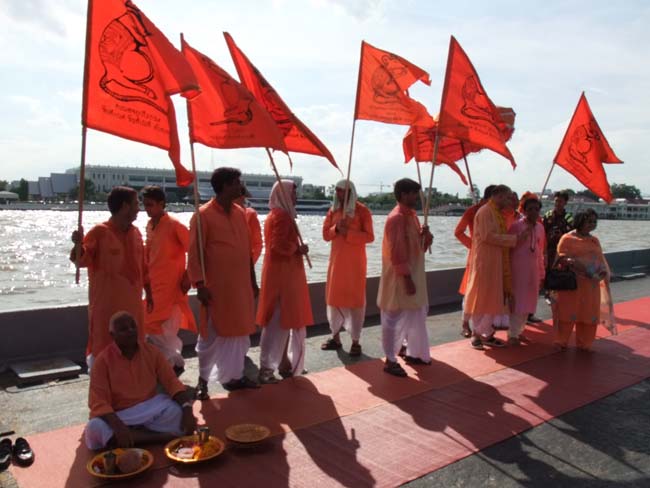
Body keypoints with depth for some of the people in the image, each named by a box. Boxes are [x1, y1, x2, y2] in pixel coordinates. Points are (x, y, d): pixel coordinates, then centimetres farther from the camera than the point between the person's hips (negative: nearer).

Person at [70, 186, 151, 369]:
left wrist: (148, 292, 18)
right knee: (104, 348, -2)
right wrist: (78, 245, -33)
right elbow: (82, 260, -13)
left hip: (133, 302, 7)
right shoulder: (99, 232, -12)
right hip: (107, 303, -6)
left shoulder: (135, 232, 8)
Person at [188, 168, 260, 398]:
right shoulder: (203, 214, -11)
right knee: (211, 335, 4)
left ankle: (236, 376, 27)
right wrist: (200, 285, -15)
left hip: (241, 285, 6)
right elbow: (194, 253, -11)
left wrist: (252, 279, 13)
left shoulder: (240, 212, 9)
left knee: (240, 332, 13)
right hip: (216, 287, -6)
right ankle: (203, 381, 20)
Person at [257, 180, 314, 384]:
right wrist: (299, 248, -11)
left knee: (285, 321, 15)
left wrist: (296, 248, 7)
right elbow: (279, 245, -25)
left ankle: (285, 364, 23)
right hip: (282, 275, -10)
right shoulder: (281, 216, -15)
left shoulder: (278, 214, 16)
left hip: (283, 273, 10)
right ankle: (266, 369, 2)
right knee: (278, 323, -4)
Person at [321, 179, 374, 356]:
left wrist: (348, 233, -20)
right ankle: (335, 337, 21)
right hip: (336, 259, 5)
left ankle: (355, 341, 5)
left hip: (355, 261, -5)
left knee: (355, 299, -1)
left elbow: (369, 236, -10)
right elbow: (325, 234, 7)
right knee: (334, 297, 8)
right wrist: (336, 229, -13)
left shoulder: (362, 211, -5)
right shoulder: (333, 211, 9)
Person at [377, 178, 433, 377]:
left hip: (414, 273, 10)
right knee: (396, 318, -1)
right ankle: (390, 361, 9)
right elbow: (397, 252, -22)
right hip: (400, 278, -10)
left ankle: (414, 353, 32)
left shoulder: (411, 215, 11)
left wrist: (425, 236, -3)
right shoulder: (396, 218, -18)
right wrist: (406, 278, -22)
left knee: (416, 316, 18)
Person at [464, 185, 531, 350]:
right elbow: (488, 236, -21)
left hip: (496, 262, 9)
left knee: (493, 298, 10)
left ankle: (486, 333, 16)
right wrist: (515, 238, -17)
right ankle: (478, 335, 3)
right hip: (485, 262, -9)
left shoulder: (498, 213, 17)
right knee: (482, 298, -4)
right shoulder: (485, 212, -13)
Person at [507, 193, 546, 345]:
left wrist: (541, 274, 14)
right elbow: (507, 249, -9)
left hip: (533, 272, 6)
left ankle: (519, 331, 24)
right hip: (518, 271, -6)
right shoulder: (516, 226, -11)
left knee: (527, 303, 12)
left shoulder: (540, 227, 8)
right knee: (517, 302, -1)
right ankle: (512, 335, 8)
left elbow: (540, 252, 14)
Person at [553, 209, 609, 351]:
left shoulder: (595, 240, 15)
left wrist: (604, 271, -2)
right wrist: (571, 262, -26)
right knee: (568, 312, 0)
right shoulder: (567, 238, -3)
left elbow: (601, 258, 17)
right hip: (572, 282, -5)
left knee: (589, 314, 8)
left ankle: (583, 343, 21)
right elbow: (561, 257, -8)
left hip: (591, 283, 6)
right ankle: (562, 342, 14)